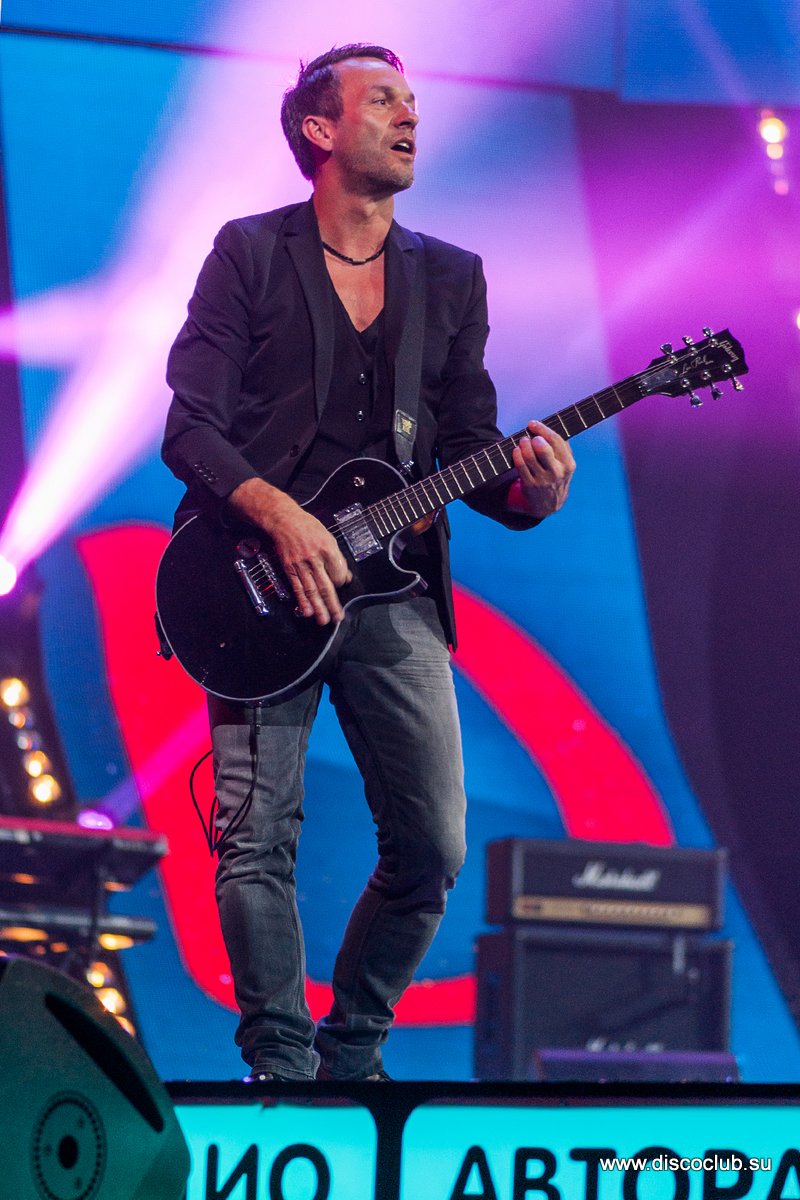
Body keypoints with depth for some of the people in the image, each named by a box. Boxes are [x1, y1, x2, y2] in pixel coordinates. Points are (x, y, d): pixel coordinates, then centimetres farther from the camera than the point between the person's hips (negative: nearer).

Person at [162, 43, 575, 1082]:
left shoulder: (451, 278, 16)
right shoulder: (250, 254, 4)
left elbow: (466, 447, 13)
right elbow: (190, 428, -2)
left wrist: (525, 489, -10)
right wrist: (280, 514, -18)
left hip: (396, 588, 4)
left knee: (433, 849, -1)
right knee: (257, 841, -10)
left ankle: (352, 1049, 17)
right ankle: (282, 1060, 3)